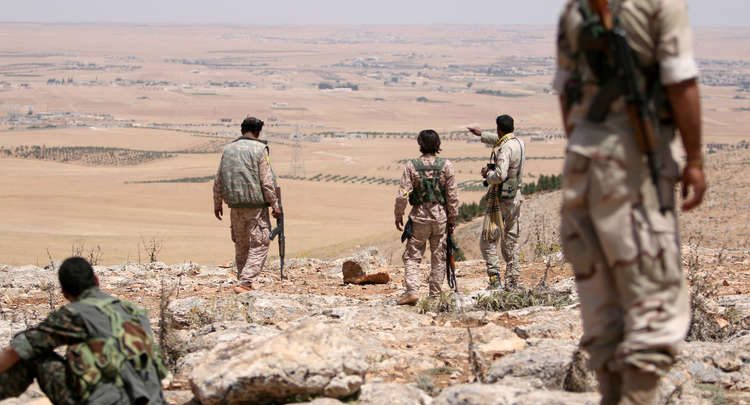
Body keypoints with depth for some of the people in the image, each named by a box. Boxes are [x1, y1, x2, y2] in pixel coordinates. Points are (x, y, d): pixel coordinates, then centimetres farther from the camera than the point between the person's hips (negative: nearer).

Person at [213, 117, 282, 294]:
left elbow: (218, 181, 12)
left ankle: (244, 282, 22)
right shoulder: (259, 149, -7)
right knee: (259, 245, -2)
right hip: (256, 205, -5)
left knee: (241, 246, 16)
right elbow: (267, 181, -11)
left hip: (235, 206, 5)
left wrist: (217, 203, 22)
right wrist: (275, 204, -4)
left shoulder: (228, 149, 9)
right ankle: (245, 283, -13)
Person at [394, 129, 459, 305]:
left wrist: (398, 216, 4)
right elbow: (452, 196, -2)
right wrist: (452, 218, 8)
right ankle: (435, 294, 14)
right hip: (440, 216, 1)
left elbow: (402, 195, -8)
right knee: (438, 258, 11)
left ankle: (411, 291, -10)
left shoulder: (411, 166, -7)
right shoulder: (446, 165, -4)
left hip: (419, 217, -1)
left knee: (412, 256, 5)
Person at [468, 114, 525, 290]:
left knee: (488, 242, -4)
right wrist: (482, 135, 42)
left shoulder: (505, 149, -20)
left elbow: (500, 175, -30)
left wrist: (487, 174, -10)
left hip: (500, 199, -8)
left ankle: (495, 280, -12)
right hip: (516, 197, 8)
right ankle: (512, 281, 17)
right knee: (510, 241, 14)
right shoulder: (519, 143, 8)